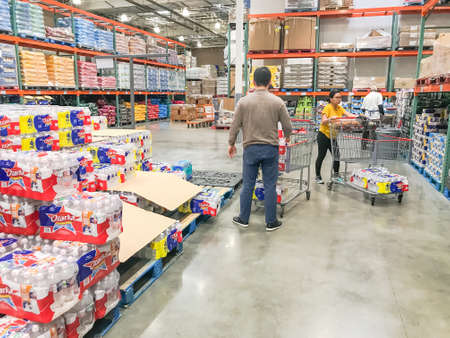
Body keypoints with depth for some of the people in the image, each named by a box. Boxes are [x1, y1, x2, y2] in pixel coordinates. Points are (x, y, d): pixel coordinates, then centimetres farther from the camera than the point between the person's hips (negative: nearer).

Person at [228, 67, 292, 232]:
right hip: (271, 149, 0)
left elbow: (235, 126, 0)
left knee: (247, 185, 10)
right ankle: (271, 222, 17)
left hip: (251, 148, 0)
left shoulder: (244, 101, -3)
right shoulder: (278, 102, -3)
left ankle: (243, 219, 23)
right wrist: (287, 137, 23)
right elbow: (287, 126, 2)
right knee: (270, 186, 7)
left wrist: (231, 144, 15)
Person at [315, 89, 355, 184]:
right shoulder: (328, 107, -15)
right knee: (321, 156, 1)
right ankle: (318, 177, 12)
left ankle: (336, 175, 17)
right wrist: (330, 118, -44)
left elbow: (349, 115, -9)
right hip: (324, 135, -6)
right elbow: (323, 122, -25)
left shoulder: (339, 108, 4)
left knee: (336, 155, 3)